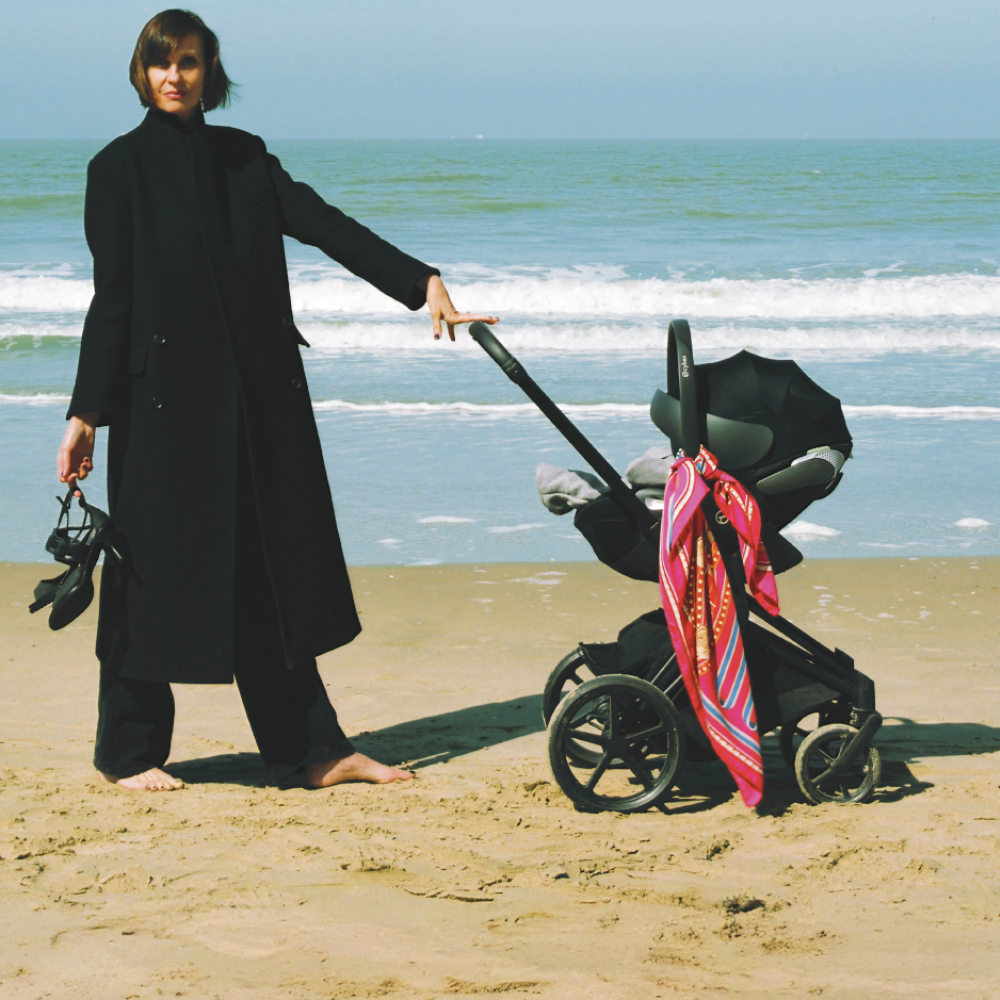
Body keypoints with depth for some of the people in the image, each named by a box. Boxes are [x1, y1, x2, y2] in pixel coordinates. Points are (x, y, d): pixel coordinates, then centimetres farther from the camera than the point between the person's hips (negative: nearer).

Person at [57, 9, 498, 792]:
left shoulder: (244, 158, 12)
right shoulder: (120, 168, -2)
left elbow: (324, 225, 3)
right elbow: (112, 295, -5)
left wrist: (422, 282, -8)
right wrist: (86, 414, -10)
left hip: (258, 394, 5)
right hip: (166, 397, -5)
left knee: (276, 565, 6)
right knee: (158, 564, 0)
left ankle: (313, 748, 10)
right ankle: (129, 752, 13)